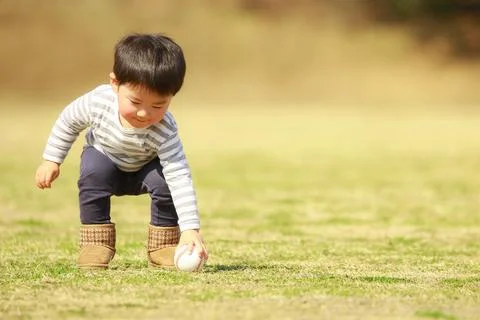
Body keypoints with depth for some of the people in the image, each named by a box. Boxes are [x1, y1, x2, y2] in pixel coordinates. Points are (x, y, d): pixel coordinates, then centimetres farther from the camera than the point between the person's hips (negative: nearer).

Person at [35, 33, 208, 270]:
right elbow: (68, 120, -13)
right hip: (103, 156, 1)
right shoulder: (98, 101, -35)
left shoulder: (165, 132, -40)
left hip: (145, 167, -1)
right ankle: (95, 241, -17)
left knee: (165, 181, -30)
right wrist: (51, 160, -7)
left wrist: (190, 229, -50)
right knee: (93, 173, -32)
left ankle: (164, 244, -9)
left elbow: (180, 178, -42)